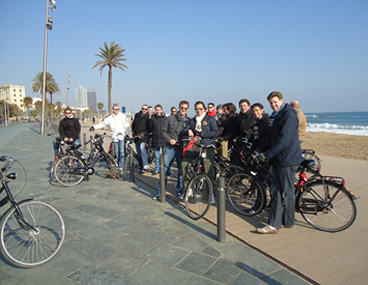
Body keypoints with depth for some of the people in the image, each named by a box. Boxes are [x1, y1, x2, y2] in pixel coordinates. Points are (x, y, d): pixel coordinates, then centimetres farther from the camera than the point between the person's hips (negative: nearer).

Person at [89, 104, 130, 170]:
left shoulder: (123, 116, 3)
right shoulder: (110, 118, 9)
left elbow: (127, 125, 4)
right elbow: (103, 124, 10)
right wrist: (94, 127, 3)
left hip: (122, 137, -3)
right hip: (115, 137, 3)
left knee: (122, 152, -7)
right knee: (117, 152, 9)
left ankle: (121, 166, -2)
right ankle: (118, 165, 20)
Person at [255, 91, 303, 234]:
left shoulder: (289, 115, -14)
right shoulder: (277, 116, 17)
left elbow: (283, 140, -22)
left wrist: (267, 155, -21)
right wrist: (262, 151, 9)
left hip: (287, 159, -9)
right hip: (278, 159, 9)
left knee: (287, 193, 4)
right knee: (276, 192, 8)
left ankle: (288, 222, 21)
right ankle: (273, 225, 14)